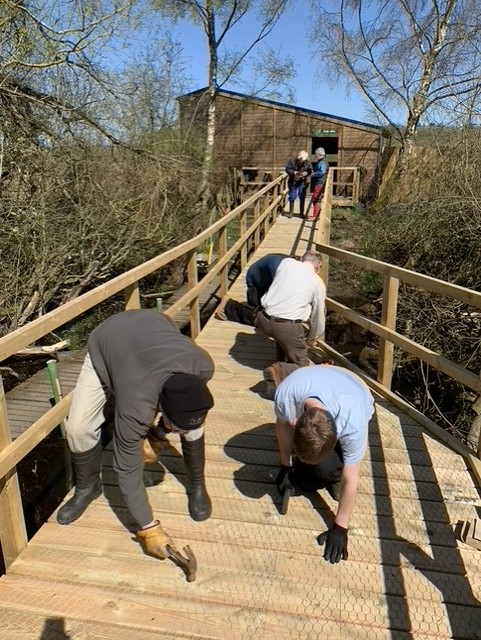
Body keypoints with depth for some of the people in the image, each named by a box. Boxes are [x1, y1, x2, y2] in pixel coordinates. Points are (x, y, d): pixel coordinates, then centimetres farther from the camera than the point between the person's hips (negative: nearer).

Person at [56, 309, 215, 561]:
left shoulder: (203, 366, -34)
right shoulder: (136, 406, -41)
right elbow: (127, 469, -26)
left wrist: (161, 423, -7)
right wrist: (148, 528, -19)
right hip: (105, 342, -2)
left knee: (192, 422, -13)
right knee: (78, 428, -12)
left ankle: (197, 486, 12)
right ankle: (87, 487, 17)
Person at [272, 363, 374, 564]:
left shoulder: (353, 424, -44)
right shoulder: (285, 393, -40)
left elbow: (350, 481, -29)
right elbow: (283, 423, -13)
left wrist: (339, 528, -20)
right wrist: (285, 467, -6)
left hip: (356, 408, -2)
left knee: (327, 467, -28)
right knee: (302, 481, -3)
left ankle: (333, 477, 6)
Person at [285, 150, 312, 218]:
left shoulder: (307, 163, -6)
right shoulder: (292, 161, -11)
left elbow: (310, 170, 0)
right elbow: (287, 169, -9)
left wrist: (306, 173, -22)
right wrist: (293, 172, -27)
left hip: (303, 182, 1)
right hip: (293, 182, -1)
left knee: (302, 197, 4)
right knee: (292, 197, 4)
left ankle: (301, 213, 15)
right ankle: (291, 212, 17)